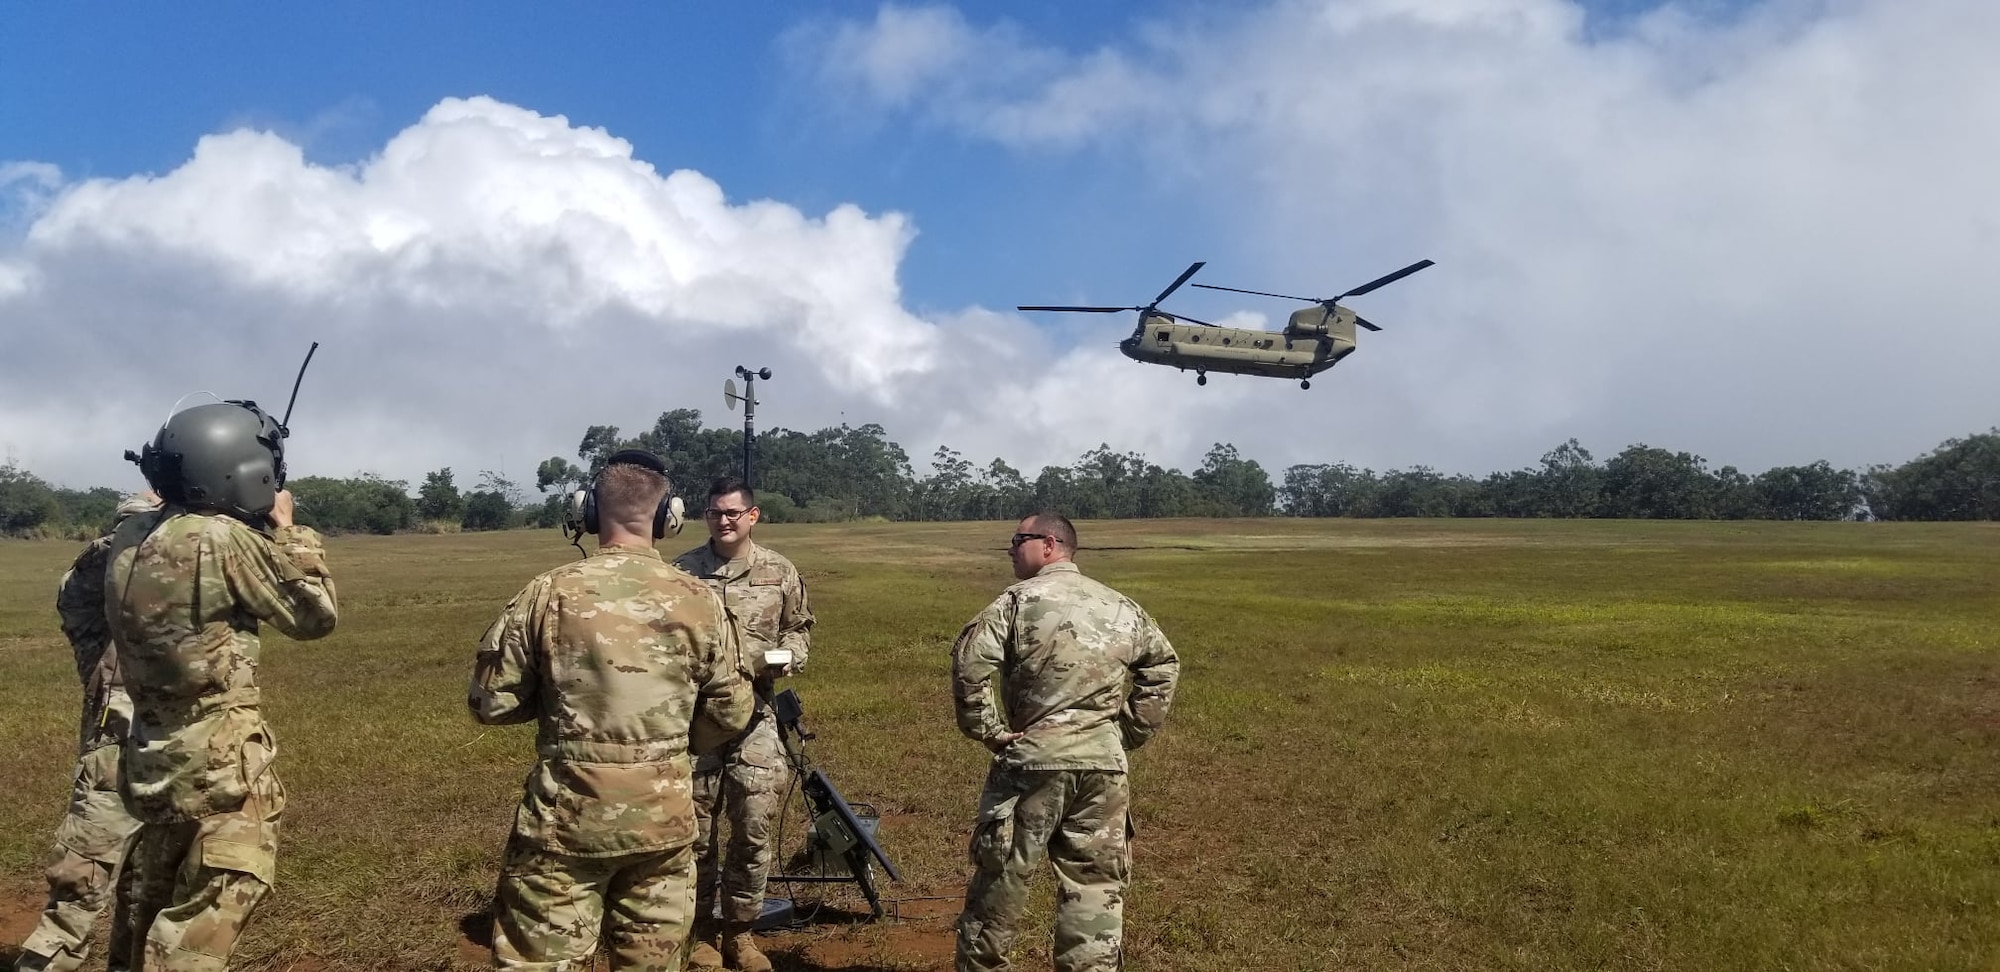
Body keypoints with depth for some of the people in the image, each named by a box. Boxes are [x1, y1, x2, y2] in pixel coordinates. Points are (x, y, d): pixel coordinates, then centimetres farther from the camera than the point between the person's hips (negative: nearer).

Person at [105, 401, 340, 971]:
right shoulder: (222, 539, -22)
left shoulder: (130, 537, 1)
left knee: (151, 913, 25)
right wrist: (287, 528, -2)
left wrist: (261, 529, 10)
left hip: (152, 758, 8)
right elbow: (315, 615, -11)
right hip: (220, 768, -8)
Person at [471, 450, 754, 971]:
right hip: (664, 817, 2)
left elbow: (491, 701, -3)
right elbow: (730, 713, 3)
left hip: (567, 817, -2)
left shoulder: (550, 593, -11)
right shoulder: (699, 599, -4)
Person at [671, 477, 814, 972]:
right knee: (696, 828, 8)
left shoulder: (780, 572, 3)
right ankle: (700, 932, 25)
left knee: (756, 828, 2)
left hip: (755, 714, 1)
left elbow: (799, 627, 14)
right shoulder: (681, 572, 1)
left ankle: (739, 931, 21)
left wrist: (788, 656, -5)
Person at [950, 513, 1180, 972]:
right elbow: (1163, 665, 15)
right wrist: (1130, 732, 16)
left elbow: (969, 661, -17)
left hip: (1034, 761, -4)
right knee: (1096, 886, 10)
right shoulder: (1122, 607, 11)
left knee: (1002, 877, 10)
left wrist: (988, 731, -8)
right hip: (1105, 765, 4)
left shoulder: (1020, 599, -5)